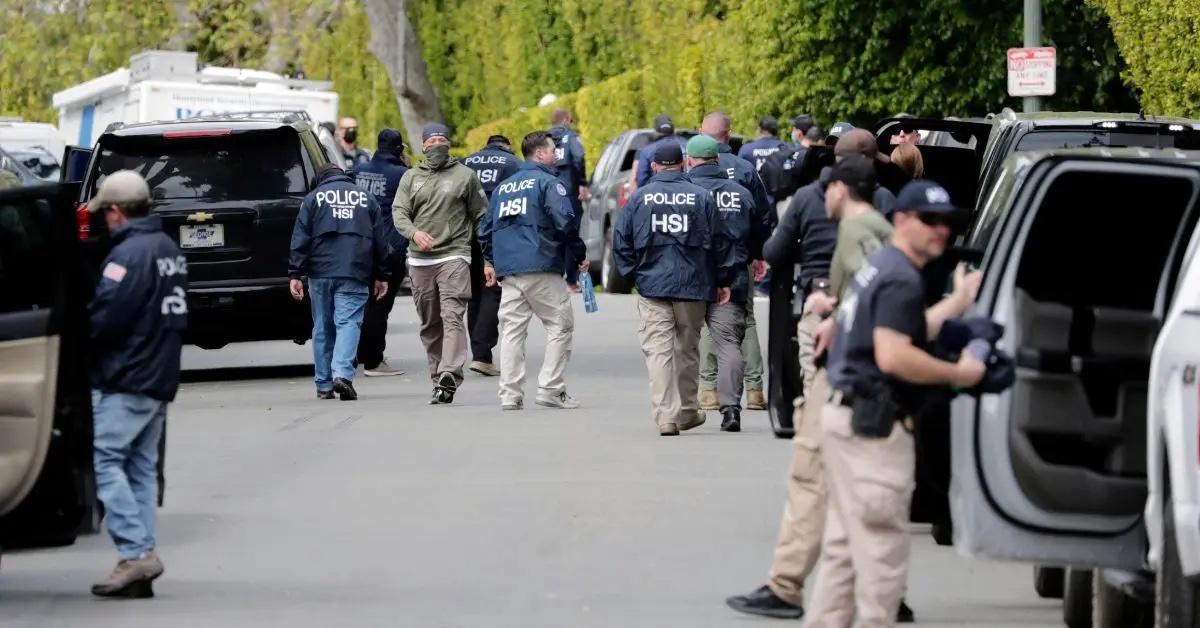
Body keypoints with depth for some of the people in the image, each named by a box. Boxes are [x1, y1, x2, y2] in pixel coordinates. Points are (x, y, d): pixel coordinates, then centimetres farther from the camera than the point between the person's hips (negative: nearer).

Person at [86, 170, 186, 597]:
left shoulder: (128, 253, -16)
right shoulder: (170, 250, 14)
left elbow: (104, 316, -21)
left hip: (125, 379, -9)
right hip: (161, 378, 9)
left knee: (106, 461, -7)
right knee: (142, 468, 11)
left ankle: (137, 552, -16)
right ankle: (140, 562, 8)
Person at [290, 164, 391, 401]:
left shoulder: (313, 198, 8)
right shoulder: (367, 199, 13)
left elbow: (300, 239, 1)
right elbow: (381, 241, 13)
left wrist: (295, 274, 1)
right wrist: (381, 276, 18)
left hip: (320, 273, 0)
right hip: (355, 275, 0)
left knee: (323, 328, 9)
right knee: (348, 323, -5)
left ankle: (324, 385, 12)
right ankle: (342, 373, -26)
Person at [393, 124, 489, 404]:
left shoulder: (465, 175, 7)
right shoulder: (411, 177, 14)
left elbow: (481, 215, 8)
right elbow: (398, 212, 5)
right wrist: (414, 233, -16)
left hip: (454, 257, -4)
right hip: (419, 260, 4)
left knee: (452, 316, -17)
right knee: (429, 323, 7)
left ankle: (449, 375, -27)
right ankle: (438, 378, 13)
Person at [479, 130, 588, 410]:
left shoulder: (504, 186, 18)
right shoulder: (548, 183, -4)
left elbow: (486, 227, 21)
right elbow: (564, 223, -13)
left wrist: (490, 261, 30)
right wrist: (580, 255, -1)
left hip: (507, 271, 7)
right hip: (541, 269, -7)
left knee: (512, 330, 6)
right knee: (560, 325, 2)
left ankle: (510, 394, 1)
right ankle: (551, 388, -5)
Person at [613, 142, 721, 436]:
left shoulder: (639, 197, 1)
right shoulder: (701, 197, 0)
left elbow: (620, 239, 1)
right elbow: (715, 241, 0)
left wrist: (632, 273, 12)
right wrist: (721, 281, 7)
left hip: (652, 283, -1)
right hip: (693, 285, 1)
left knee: (658, 349, -4)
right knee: (687, 349, 15)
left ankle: (666, 415, -17)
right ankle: (687, 411, 25)